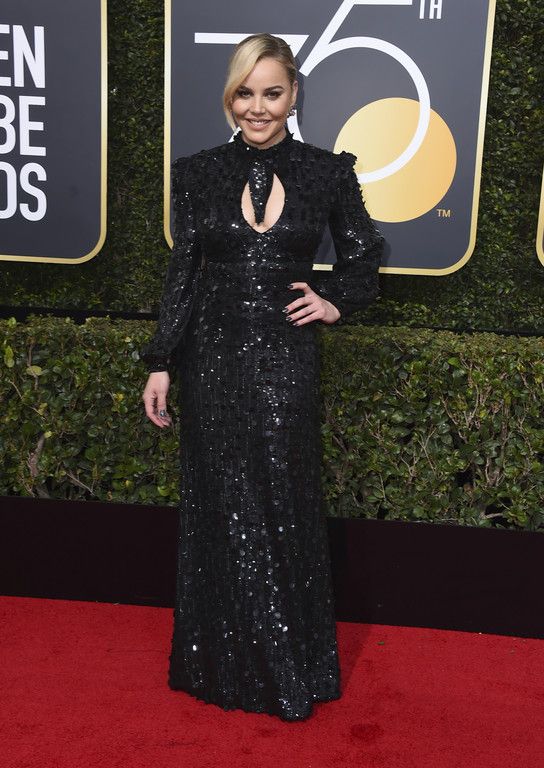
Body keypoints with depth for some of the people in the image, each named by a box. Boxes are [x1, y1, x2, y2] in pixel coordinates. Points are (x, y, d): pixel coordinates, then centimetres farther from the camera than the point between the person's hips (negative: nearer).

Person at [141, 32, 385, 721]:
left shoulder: (326, 172, 0)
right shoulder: (198, 173, 3)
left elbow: (363, 255, 14)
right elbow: (182, 274, 4)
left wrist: (333, 301, -3)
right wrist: (161, 365, 1)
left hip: (285, 361, -1)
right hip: (212, 359, 1)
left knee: (284, 506, 6)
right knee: (219, 508, 10)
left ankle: (290, 668, 27)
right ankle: (223, 662, 30)